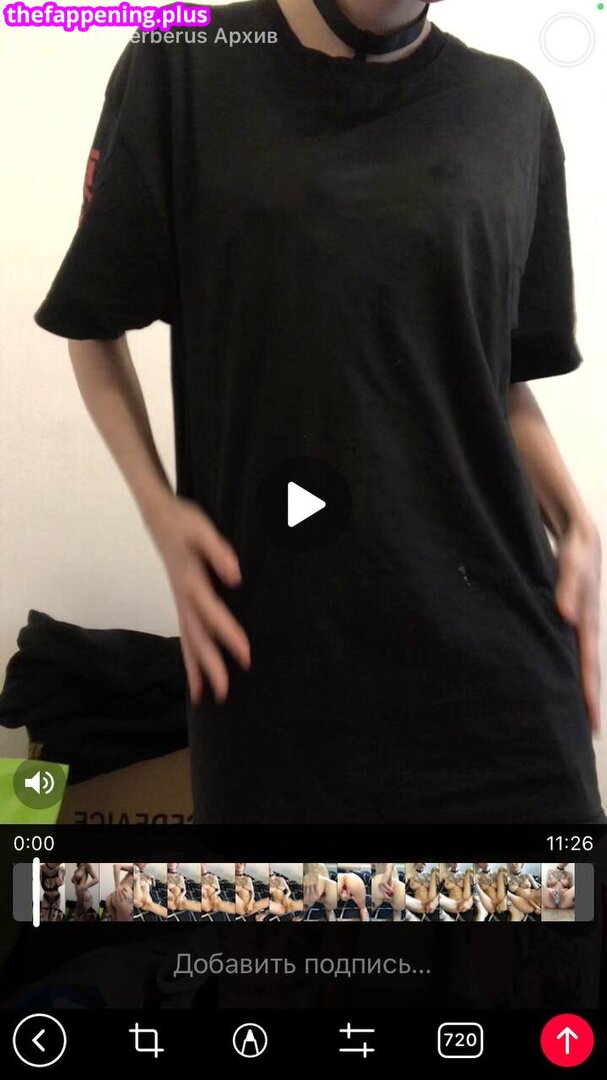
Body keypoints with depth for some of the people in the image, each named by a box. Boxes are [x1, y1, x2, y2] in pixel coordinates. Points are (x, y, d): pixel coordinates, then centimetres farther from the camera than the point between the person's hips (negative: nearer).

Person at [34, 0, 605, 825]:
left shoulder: (511, 106, 8)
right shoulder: (181, 72, 1)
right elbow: (95, 326, 8)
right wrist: (159, 508, -6)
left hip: (496, 642, 2)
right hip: (271, 643, -1)